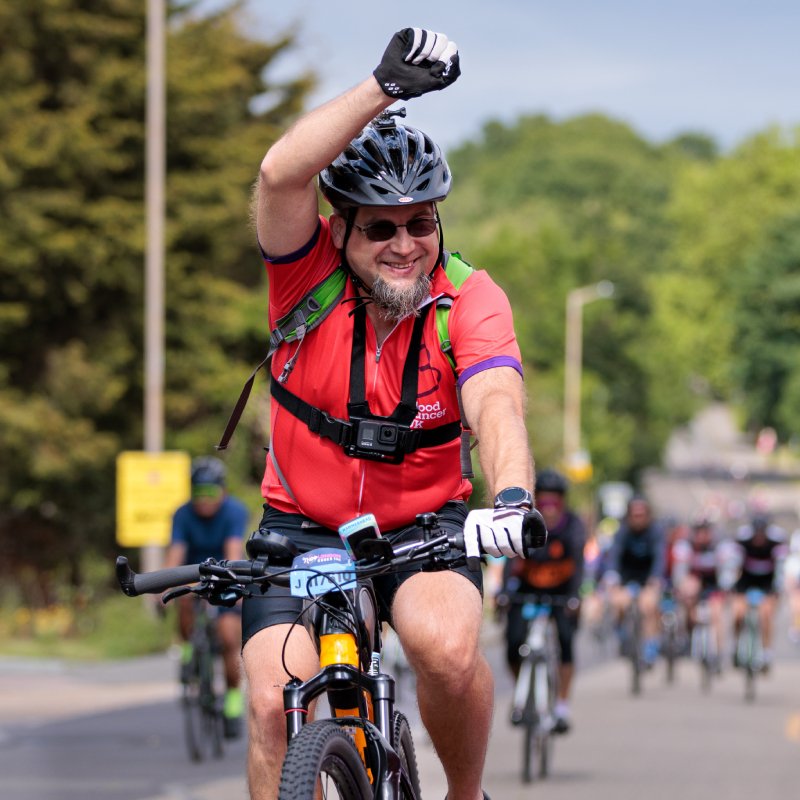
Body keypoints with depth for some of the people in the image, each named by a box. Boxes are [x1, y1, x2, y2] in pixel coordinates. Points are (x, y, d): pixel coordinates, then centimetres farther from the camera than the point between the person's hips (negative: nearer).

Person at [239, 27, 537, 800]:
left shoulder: (470, 300, -15)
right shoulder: (310, 272, -13)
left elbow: (497, 404, -31)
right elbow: (280, 174, -33)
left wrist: (512, 496, -52)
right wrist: (388, 85, -41)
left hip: (424, 526, -1)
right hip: (302, 526, 1)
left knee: (447, 646, -31)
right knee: (273, 703, -18)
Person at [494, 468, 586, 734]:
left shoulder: (573, 525, -17)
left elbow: (578, 562, -26)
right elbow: (511, 559, -25)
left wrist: (574, 597, -40)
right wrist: (504, 592, -40)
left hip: (561, 592, -1)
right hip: (527, 590, 1)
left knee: (565, 640, -21)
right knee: (514, 642, -15)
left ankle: (562, 708, -13)